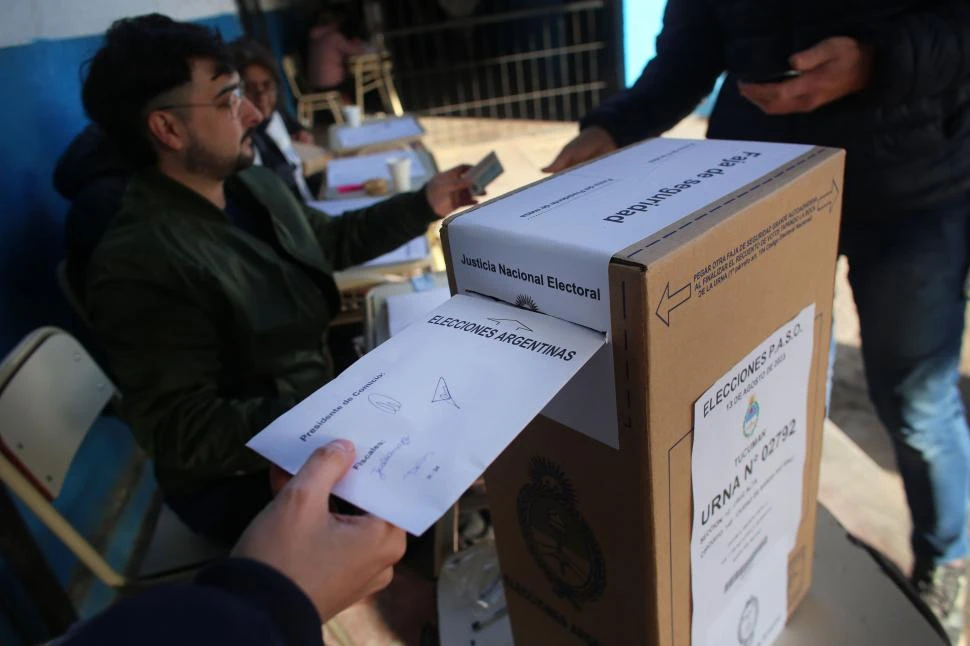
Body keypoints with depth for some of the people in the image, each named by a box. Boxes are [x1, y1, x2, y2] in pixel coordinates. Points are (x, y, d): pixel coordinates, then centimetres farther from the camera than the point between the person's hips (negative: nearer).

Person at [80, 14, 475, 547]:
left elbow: (333, 239, 15)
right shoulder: (138, 264, -27)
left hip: (316, 399, 8)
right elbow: (183, 434, -27)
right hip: (245, 481, -7)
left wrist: (424, 204, 6)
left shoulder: (255, 187, -3)